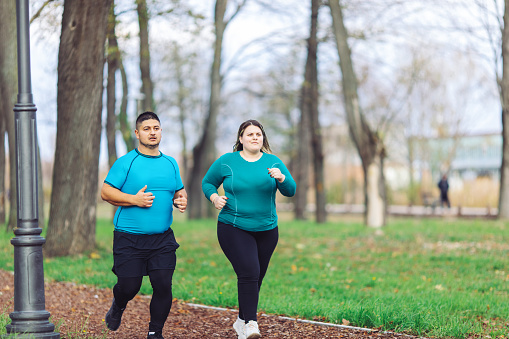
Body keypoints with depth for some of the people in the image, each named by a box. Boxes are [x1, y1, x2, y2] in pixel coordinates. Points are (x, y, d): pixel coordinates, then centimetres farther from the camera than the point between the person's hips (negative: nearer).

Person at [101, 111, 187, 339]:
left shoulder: (170, 164, 11)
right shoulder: (126, 162, -4)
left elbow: (179, 191, 22)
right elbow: (106, 192, -6)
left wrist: (180, 201, -1)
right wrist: (134, 200, -17)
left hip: (162, 239, 3)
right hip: (129, 239, -3)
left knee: (163, 285, -7)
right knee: (129, 286, 0)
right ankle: (118, 307, 36)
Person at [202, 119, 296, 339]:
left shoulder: (273, 162, 3)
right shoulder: (226, 162, 0)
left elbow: (290, 191, -4)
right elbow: (207, 182, 12)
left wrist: (281, 178, -26)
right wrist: (214, 197, -9)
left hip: (266, 230, 4)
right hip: (233, 228, -3)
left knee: (256, 278, 11)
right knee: (248, 273, -20)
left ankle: (242, 321, 28)